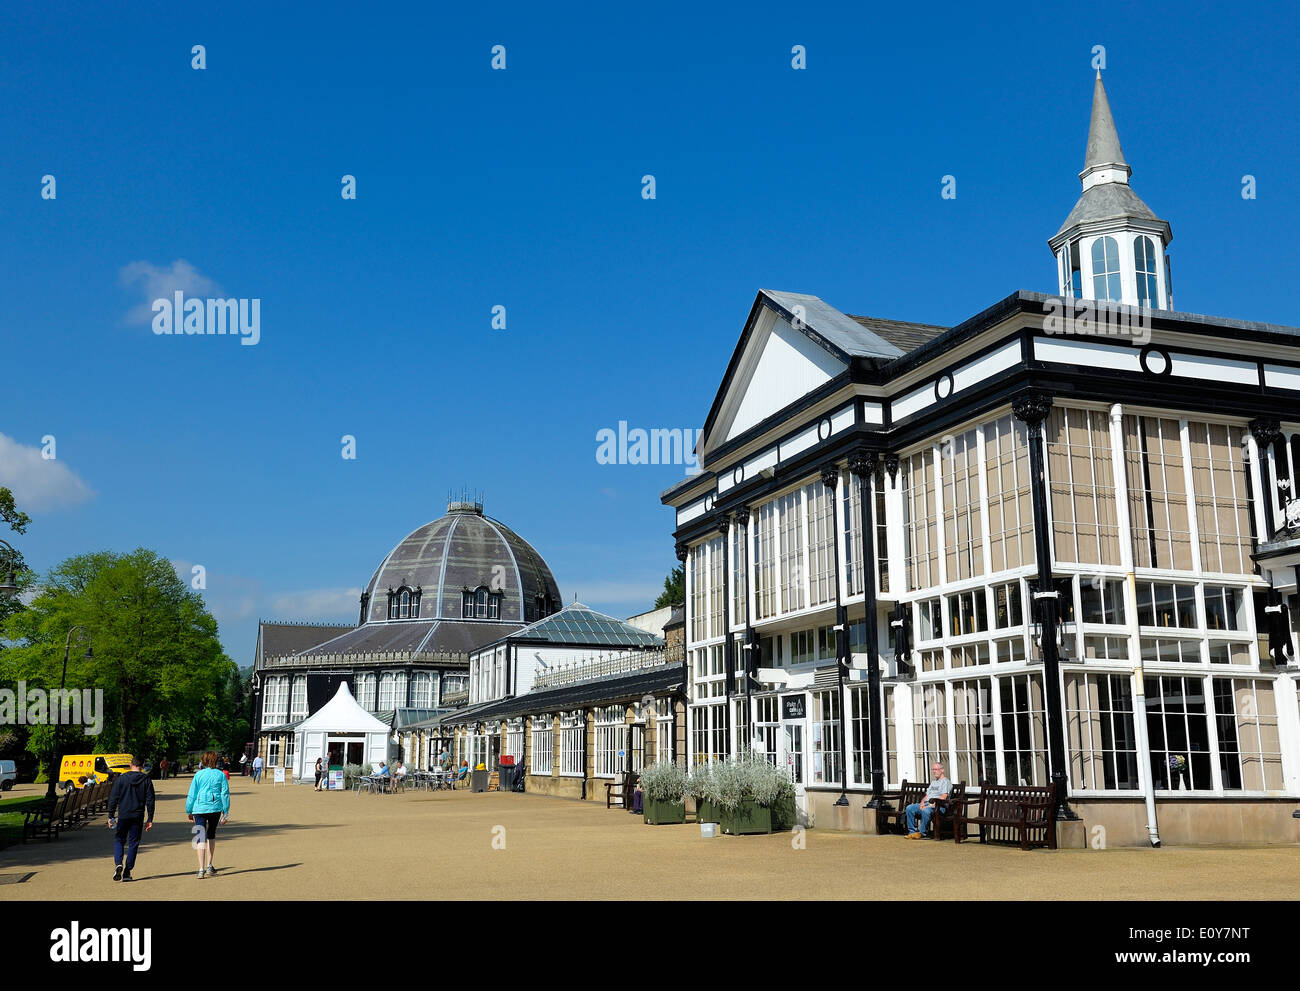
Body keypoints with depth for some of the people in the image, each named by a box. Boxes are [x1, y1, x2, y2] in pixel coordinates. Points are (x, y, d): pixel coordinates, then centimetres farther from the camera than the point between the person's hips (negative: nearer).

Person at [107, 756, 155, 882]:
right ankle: (127, 873, 4)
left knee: (119, 840, 13)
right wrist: (150, 819, 5)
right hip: (138, 817, 1)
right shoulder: (146, 780, 2)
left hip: (123, 816, -1)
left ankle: (118, 863, -11)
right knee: (133, 843, 6)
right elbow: (150, 800, 1)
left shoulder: (121, 778, -1)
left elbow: (113, 798, -2)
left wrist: (111, 816, 4)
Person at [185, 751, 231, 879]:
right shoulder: (221, 775, 5)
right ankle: (209, 866, 24)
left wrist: (189, 812, 13)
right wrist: (226, 813, 8)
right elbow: (225, 794, 3)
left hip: (199, 808, -1)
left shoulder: (198, 775, 3)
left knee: (200, 838, -3)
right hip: (215, 808, 2)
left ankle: (201, 869, -12)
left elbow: (191, 795, 4)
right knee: (211, 836, 20)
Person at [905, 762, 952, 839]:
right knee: (909, 808, -11)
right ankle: (912, 831, -11)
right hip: (927, 804, 8)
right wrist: (922, 802, 2)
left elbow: (943, 798, -11)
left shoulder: (946, 782, 1)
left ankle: (921, 832, -24)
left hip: (938, 806, -8)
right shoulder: (933, 782, 30)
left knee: (926, 811, -39)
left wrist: (932, 804, -18)